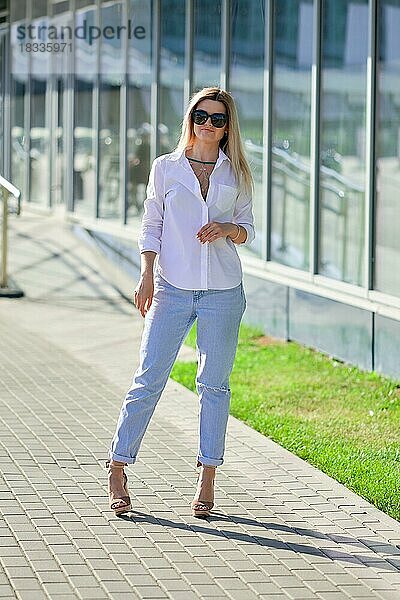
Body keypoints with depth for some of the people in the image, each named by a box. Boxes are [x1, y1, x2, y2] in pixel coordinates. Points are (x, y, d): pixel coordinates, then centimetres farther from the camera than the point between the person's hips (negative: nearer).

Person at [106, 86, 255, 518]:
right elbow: (151, 226, 6)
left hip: (223, 292, 1)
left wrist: (228, 229, -9)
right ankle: (117, 470, 5)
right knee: (148, 380, -4)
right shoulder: (166, 167, 5)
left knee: (214, 384, 3)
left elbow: (248, 230, 13)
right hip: (172, 289, -1)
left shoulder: (235, 173, 8)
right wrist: (147, 275, -6)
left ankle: (207, 478, 11)